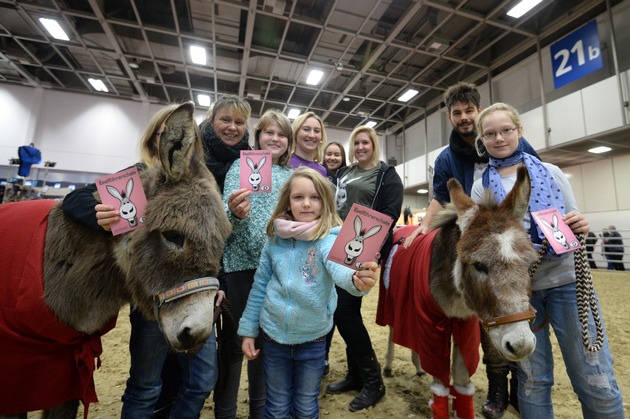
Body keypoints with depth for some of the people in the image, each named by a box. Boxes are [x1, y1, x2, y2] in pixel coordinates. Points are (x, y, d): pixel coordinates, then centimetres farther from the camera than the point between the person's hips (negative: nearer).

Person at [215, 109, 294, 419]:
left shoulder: (291, 176, 13)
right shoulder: (241, 167, 2)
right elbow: (227, 218, -7)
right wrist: (235, 214, -27)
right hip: (243, 263, -4)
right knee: (235, 340, 5)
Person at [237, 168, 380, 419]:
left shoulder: (330, 237, -18)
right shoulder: (276, 237, -8)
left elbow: (339, 265, -40)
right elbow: (260, 285, 1)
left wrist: (357, 279, -62)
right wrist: (248, 330, 4)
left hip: (313, 337, -1)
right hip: (274, 334, 2)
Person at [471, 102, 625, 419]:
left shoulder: (550, 172, 5)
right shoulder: (481, 187, 2)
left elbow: (575, 223, 7)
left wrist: (581, 227, -14)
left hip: (566, 279, 1)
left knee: (596, 381, 10)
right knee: (532, 380, 13)